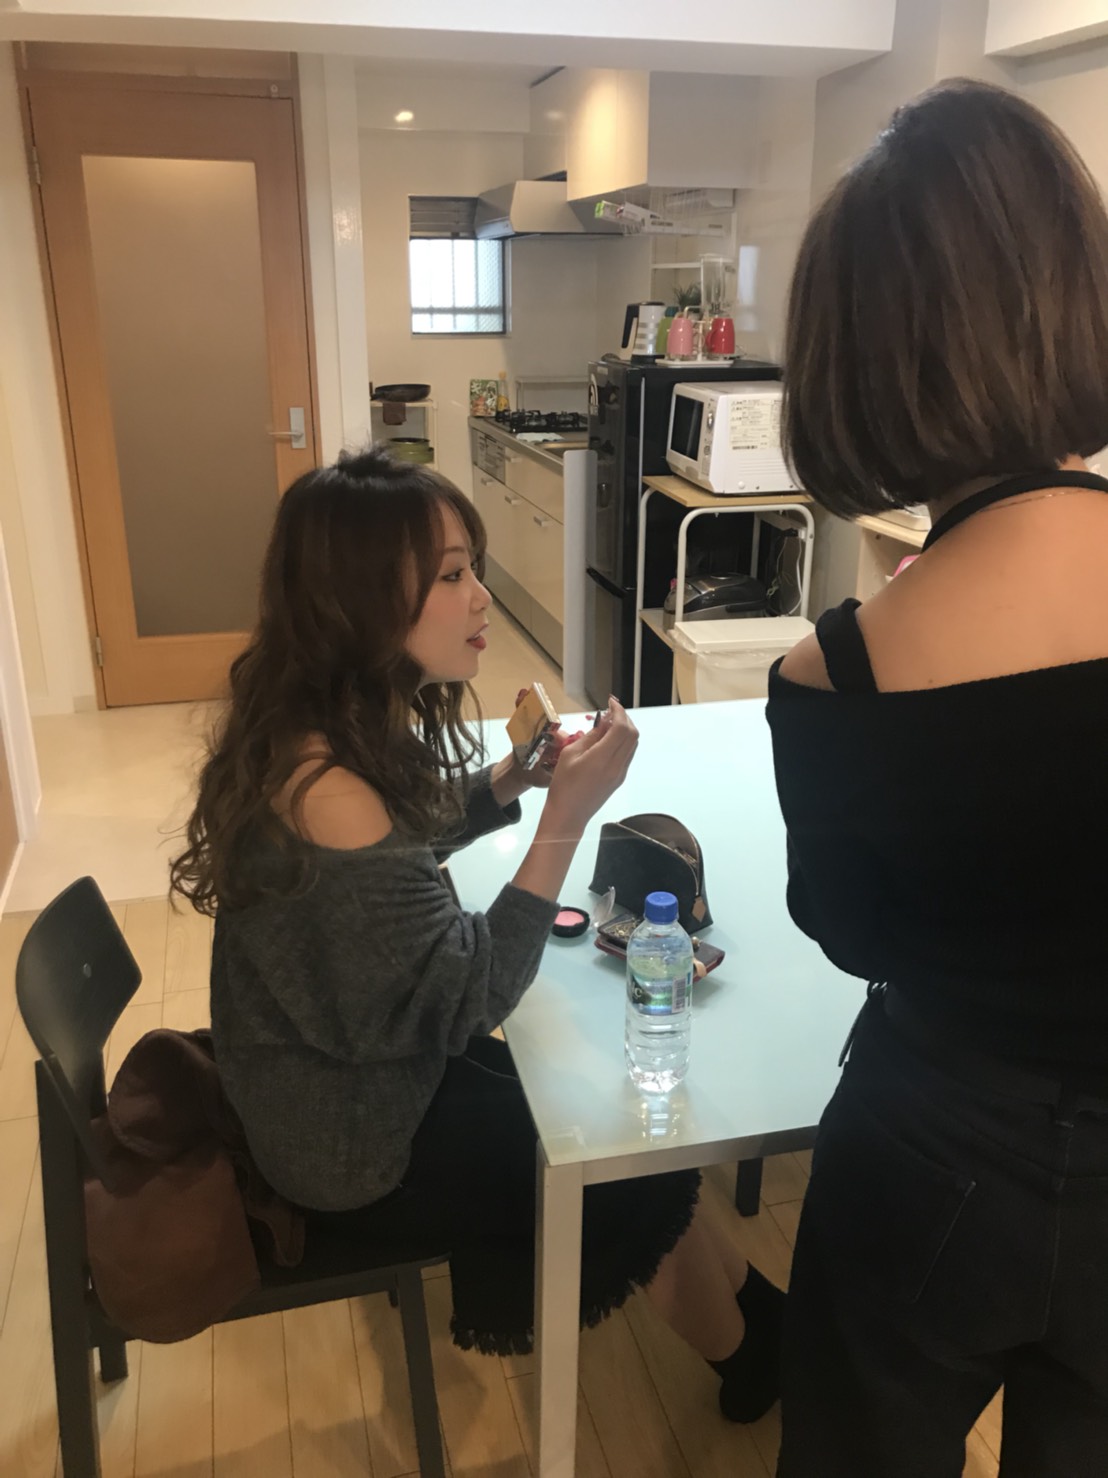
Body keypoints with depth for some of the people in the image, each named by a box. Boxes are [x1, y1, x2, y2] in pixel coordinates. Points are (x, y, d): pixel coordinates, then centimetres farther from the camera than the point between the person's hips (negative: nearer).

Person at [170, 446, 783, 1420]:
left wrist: (507, 781, -6)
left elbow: (399, 851, 11)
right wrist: (565, 818, -30)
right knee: (648, 1168, 6)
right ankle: (758, 1359, 35)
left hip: (343, 1073, 8)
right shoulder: (328, 794, -35)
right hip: (358, 1153, -8)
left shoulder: (338, 723, -7)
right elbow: (466, 1000, -27)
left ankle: (751, 1306, 35)